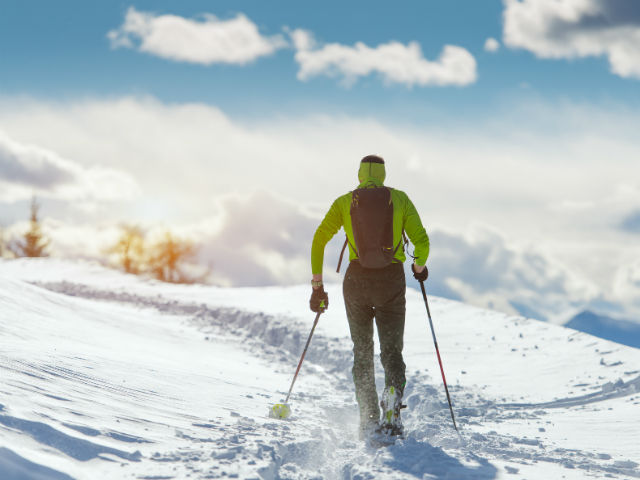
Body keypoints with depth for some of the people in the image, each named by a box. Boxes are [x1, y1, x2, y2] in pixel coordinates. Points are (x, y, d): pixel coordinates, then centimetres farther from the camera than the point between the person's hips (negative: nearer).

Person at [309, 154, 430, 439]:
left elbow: (319, 241, 0)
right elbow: (421, 241, -1)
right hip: (392, 282, 0)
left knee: (363, 353, 14)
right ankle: (392, 401, -18)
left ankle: (370, 422, 2)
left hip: (357, 281, 0)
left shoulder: (344, 202, 5)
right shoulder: (400, 199, 4)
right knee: (392, 351, 13)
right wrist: (419, 267, 19)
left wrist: (317, 286, 7)